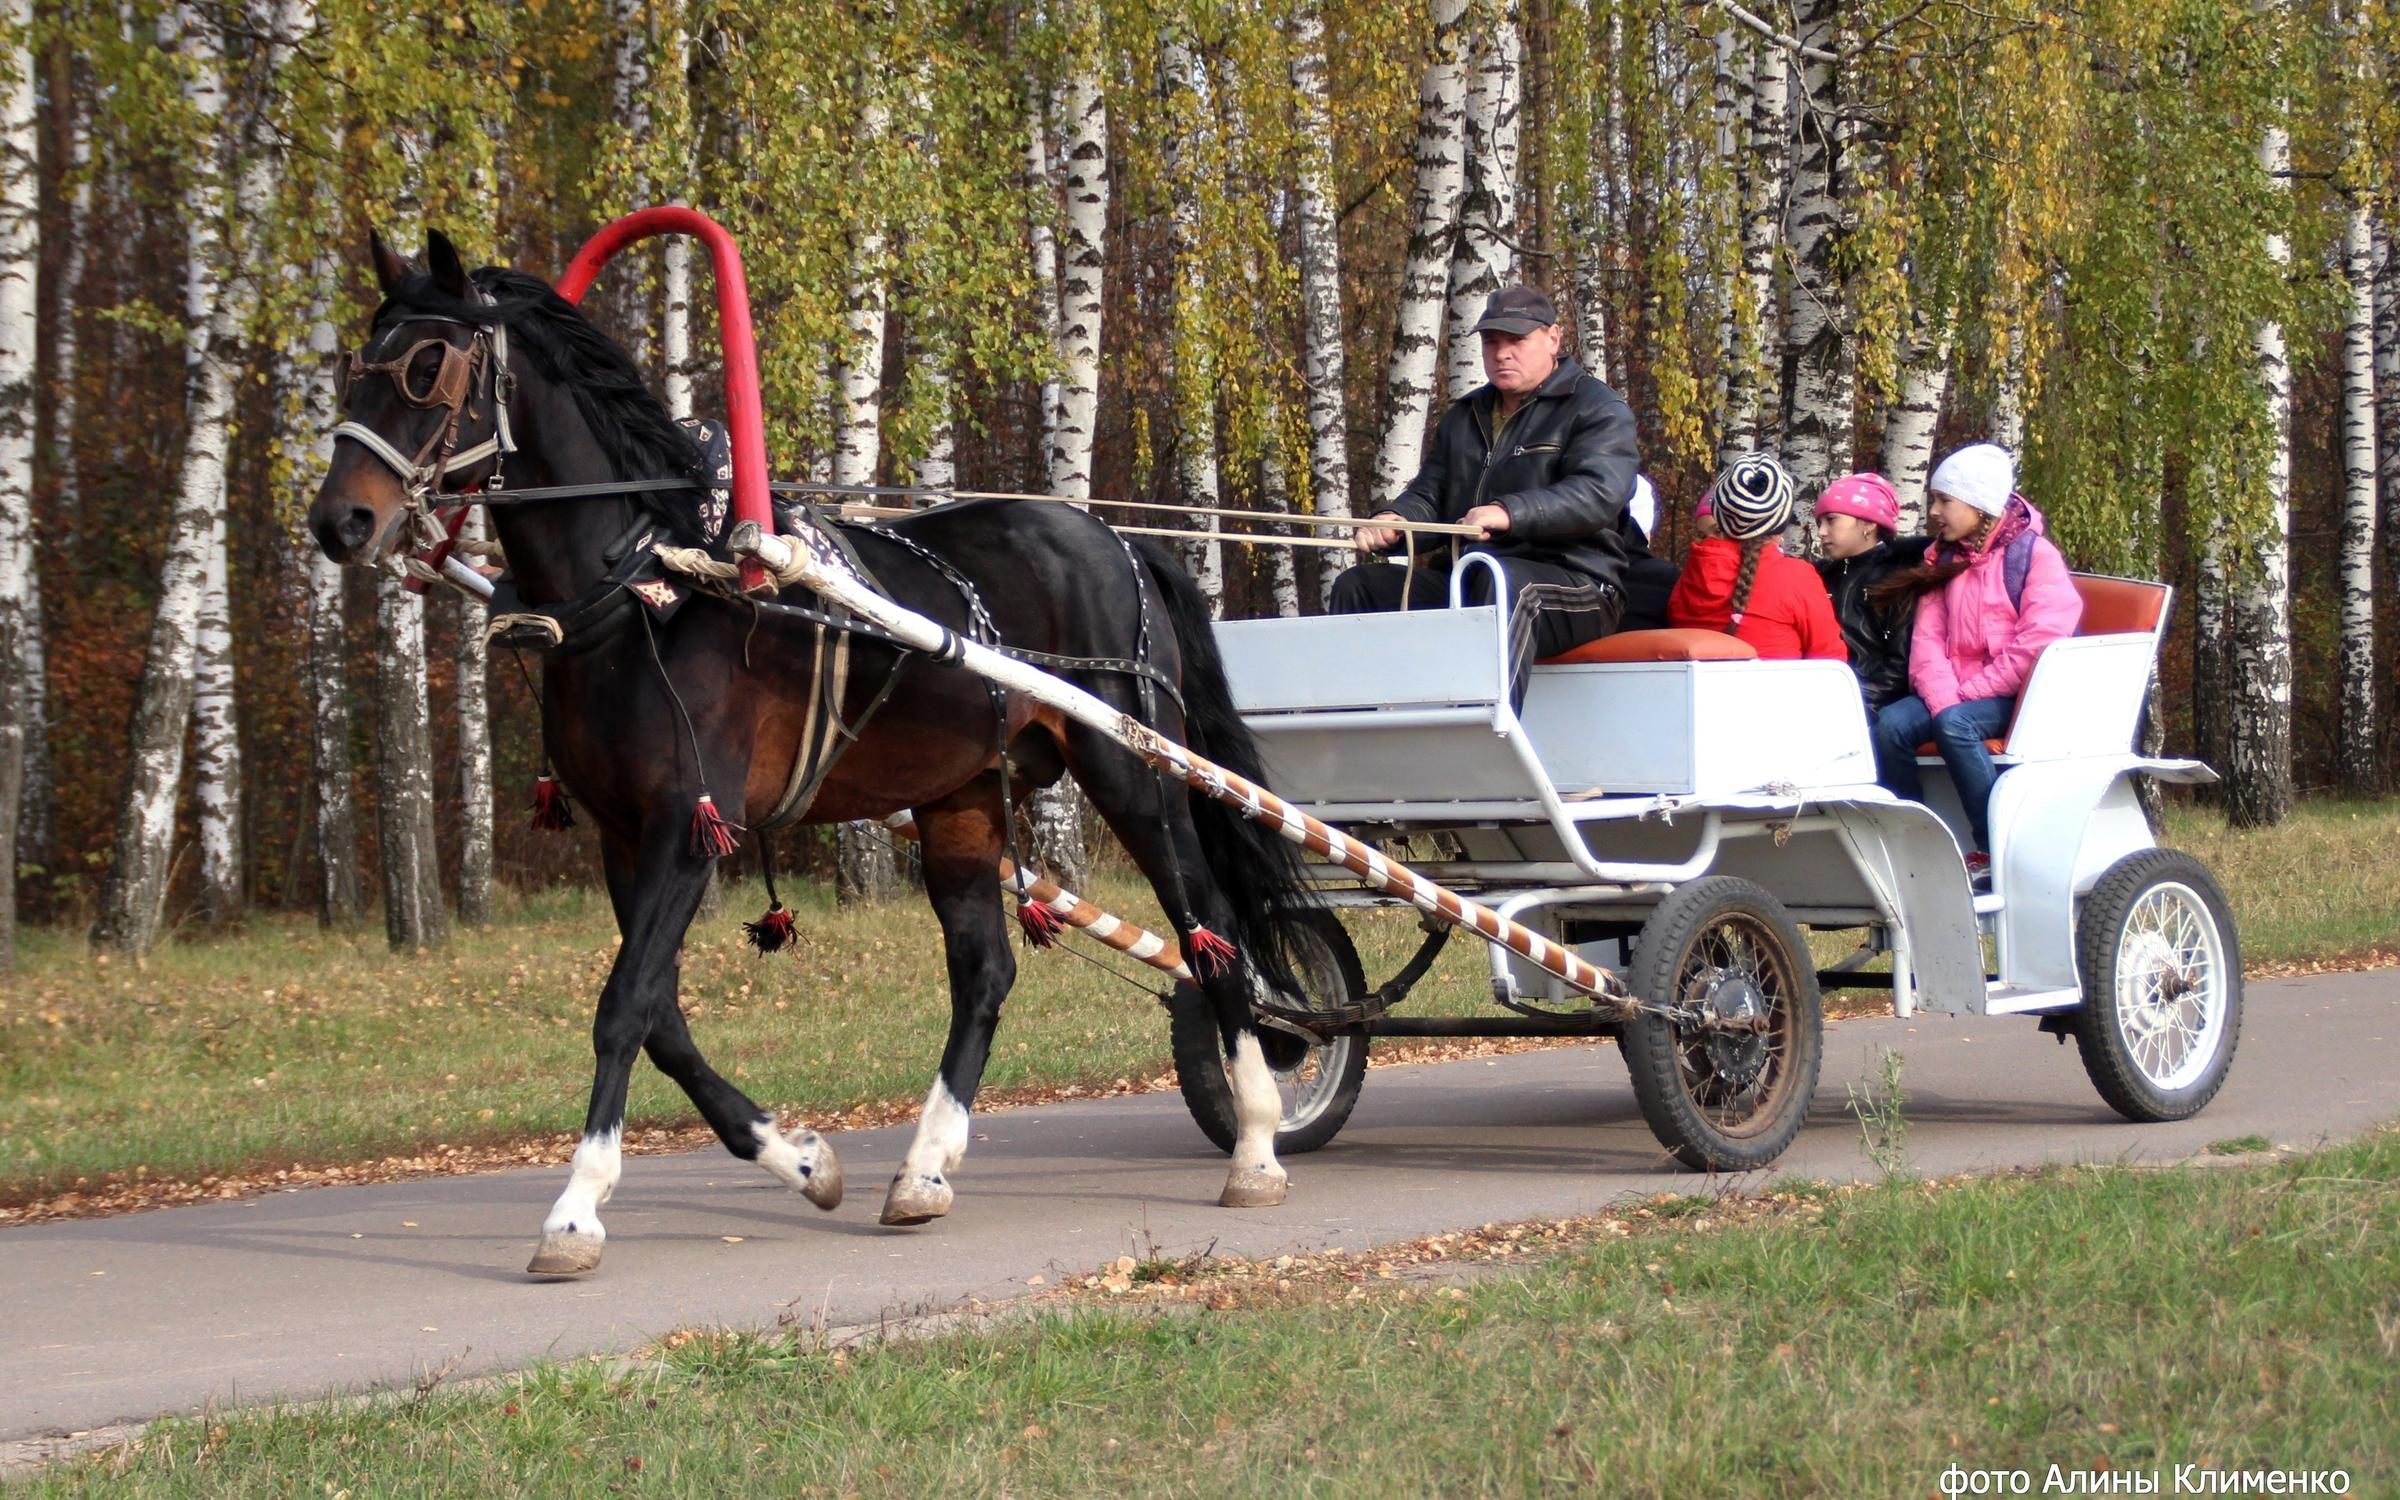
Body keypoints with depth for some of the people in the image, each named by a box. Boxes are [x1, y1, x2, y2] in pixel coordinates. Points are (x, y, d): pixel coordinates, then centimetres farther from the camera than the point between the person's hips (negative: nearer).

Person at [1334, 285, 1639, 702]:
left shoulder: (1598, 409, 0)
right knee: (1359, 586, -6)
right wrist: (1393, 519, -9)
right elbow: (1429, 491, 18)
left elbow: (1598, 495, -17)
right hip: (1464, 583, 7)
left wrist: (1509, 513, -34)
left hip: (1576, 583, -7)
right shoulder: (1464, 417, 25)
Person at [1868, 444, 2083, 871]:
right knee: (1890, 725, -21)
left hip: (2018, 696, -6)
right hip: (1953, 694, 6)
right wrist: (1942, 698, -15)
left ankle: (1996, 848, -29)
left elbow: (2037, 645, -15)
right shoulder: (1944, 558, 15)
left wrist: (1966, 696, -16)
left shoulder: (2035, 555, -5)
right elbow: (1928, 637, 4)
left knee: (1954, 724, -34)